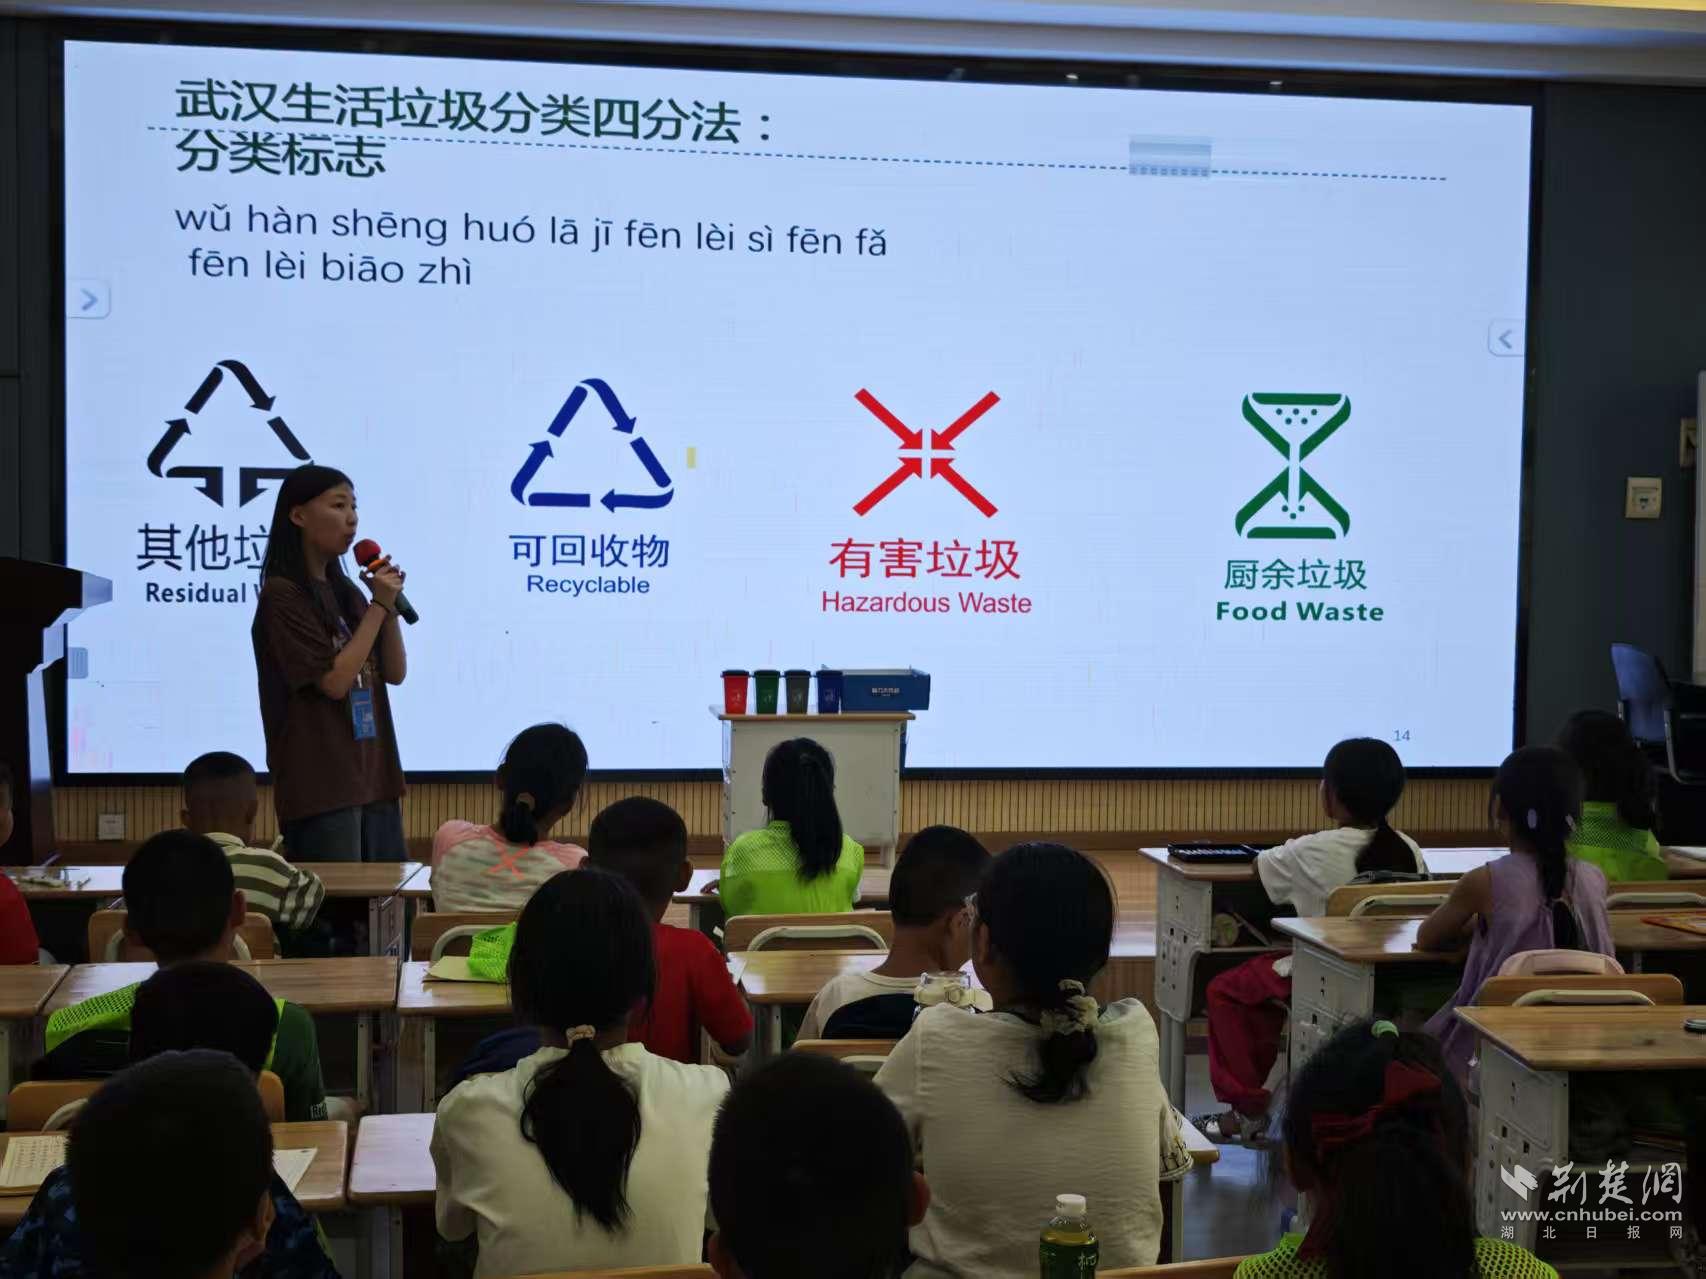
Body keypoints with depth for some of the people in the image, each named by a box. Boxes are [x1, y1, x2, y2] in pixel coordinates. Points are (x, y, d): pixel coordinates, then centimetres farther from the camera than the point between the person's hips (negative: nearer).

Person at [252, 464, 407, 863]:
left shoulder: (345, 592, 14)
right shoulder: (282, 596, -9)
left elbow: (395, 673, 11)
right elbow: (334, 680, -16)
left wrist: (390, 603, -2)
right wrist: (378, 606, -11)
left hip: (373, 775, 8)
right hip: (320, 784, -8)